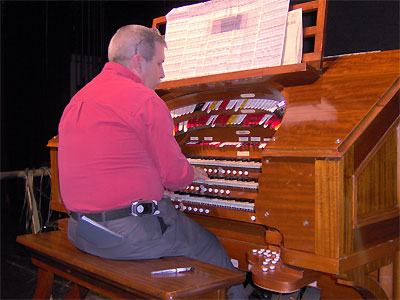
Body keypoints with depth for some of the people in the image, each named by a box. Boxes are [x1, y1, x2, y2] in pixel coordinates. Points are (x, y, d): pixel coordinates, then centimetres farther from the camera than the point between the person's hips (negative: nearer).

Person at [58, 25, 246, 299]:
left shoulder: (78, 100, 14)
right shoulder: (144, 99, -13)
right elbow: (174, 173, -10)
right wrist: (193, 173, 13)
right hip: (130, 232, -9)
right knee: (213, 248, 10)